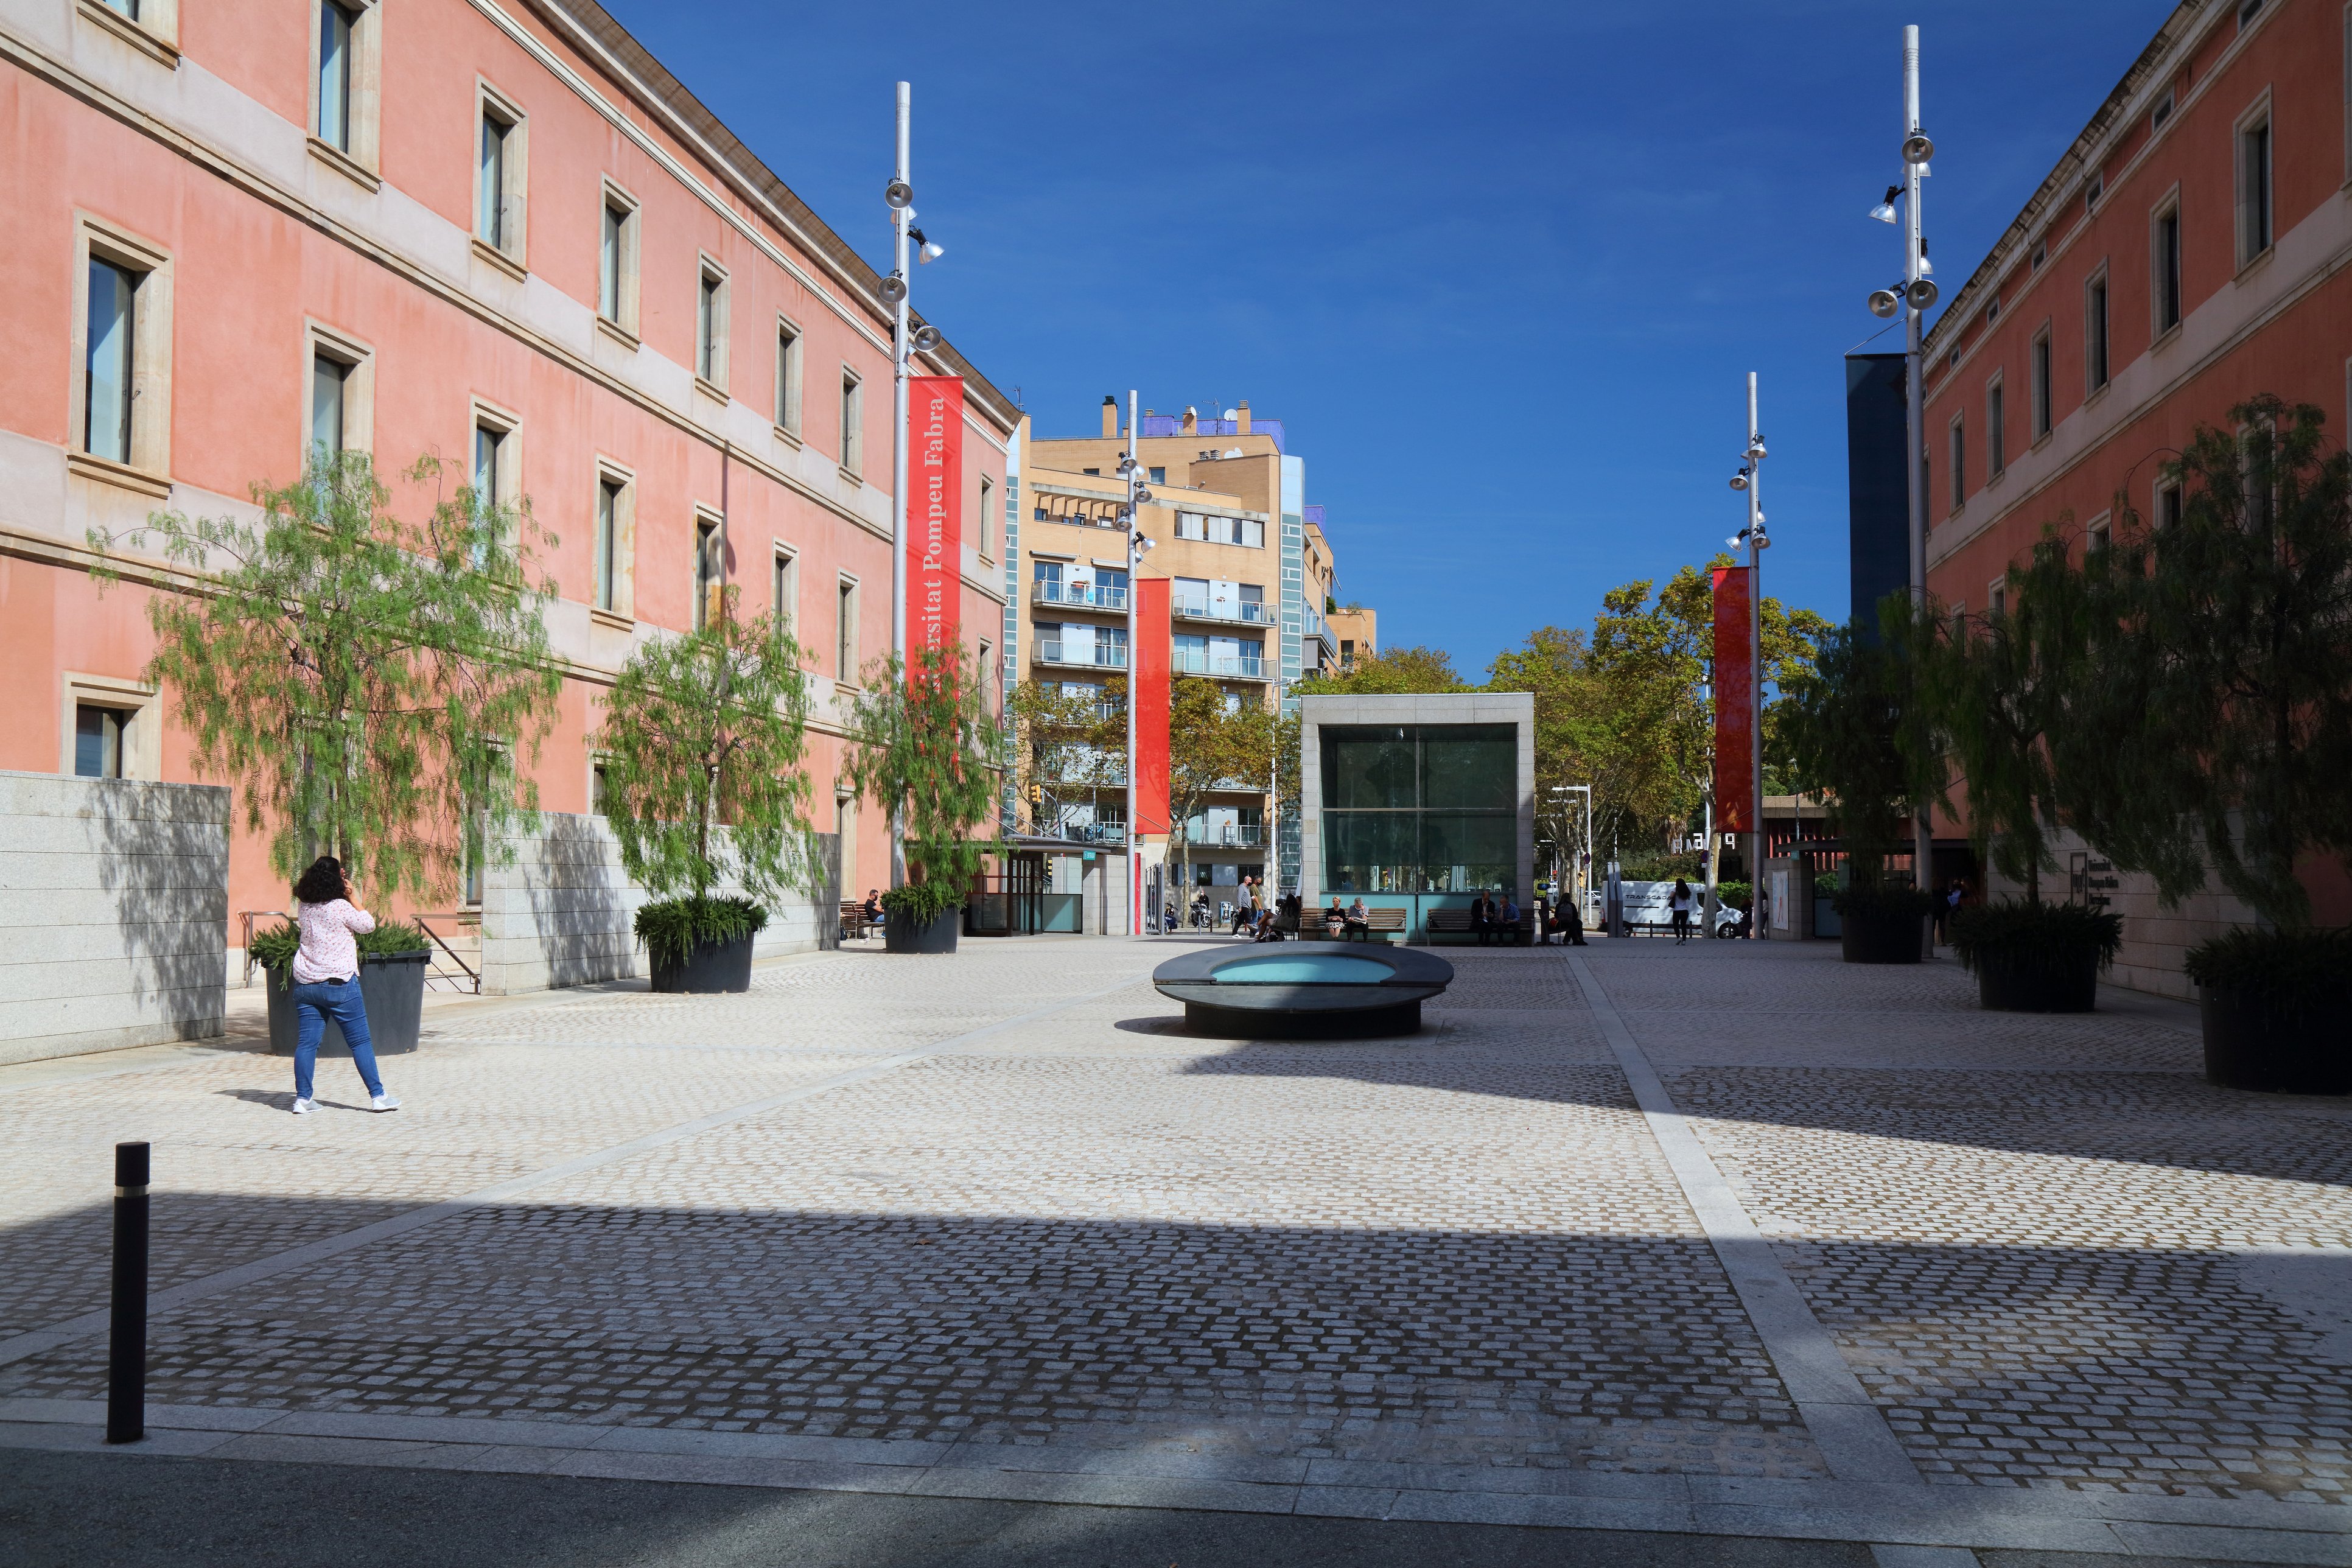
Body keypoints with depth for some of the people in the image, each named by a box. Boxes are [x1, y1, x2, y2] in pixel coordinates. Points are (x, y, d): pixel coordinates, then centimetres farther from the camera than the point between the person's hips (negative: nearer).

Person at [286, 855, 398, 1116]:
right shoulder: (341, 907, -13)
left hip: (305, 984, 5)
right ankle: (378, 1096, 7)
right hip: (339, 984, -5)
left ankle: (302, 1098, 6)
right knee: (360, 1042, 3)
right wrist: (352, 896, 0)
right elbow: (368, 925, 0)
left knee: (307, 1042, 6)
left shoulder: (303, 906, 3)